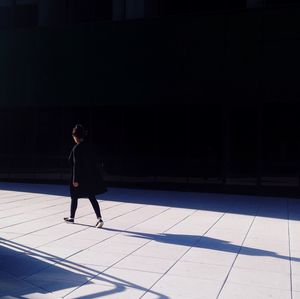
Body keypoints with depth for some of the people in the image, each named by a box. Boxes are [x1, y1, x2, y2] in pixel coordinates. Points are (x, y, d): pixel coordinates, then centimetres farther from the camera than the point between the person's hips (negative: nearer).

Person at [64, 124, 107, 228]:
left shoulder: (76, 149, -15)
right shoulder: (88, 147, 4)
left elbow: (76, 165, -17)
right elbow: (95, 162, 7)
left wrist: (75, 180, -14)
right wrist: (97, 173, 16)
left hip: (80, 178, -6)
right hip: (91, 177, 6)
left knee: (74, 197, 14)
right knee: (92, 197, 6)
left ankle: (71, 218, 30)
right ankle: (99, 219, -6)